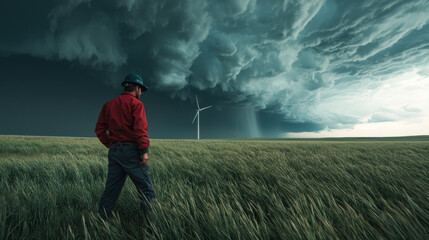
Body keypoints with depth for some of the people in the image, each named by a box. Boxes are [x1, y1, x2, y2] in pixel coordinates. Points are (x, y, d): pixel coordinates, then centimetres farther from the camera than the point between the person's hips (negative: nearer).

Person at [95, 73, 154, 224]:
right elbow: (140, 128, -17)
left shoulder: (109, 105, 16)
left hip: (114, 151, 7)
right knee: (146, 190, -1)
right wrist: (144, 151, -17)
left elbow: (100, 129, 14)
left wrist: (111, 145, 15)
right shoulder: (136, 103, -4)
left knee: (111, 190, 16)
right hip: (131, 150, -7)